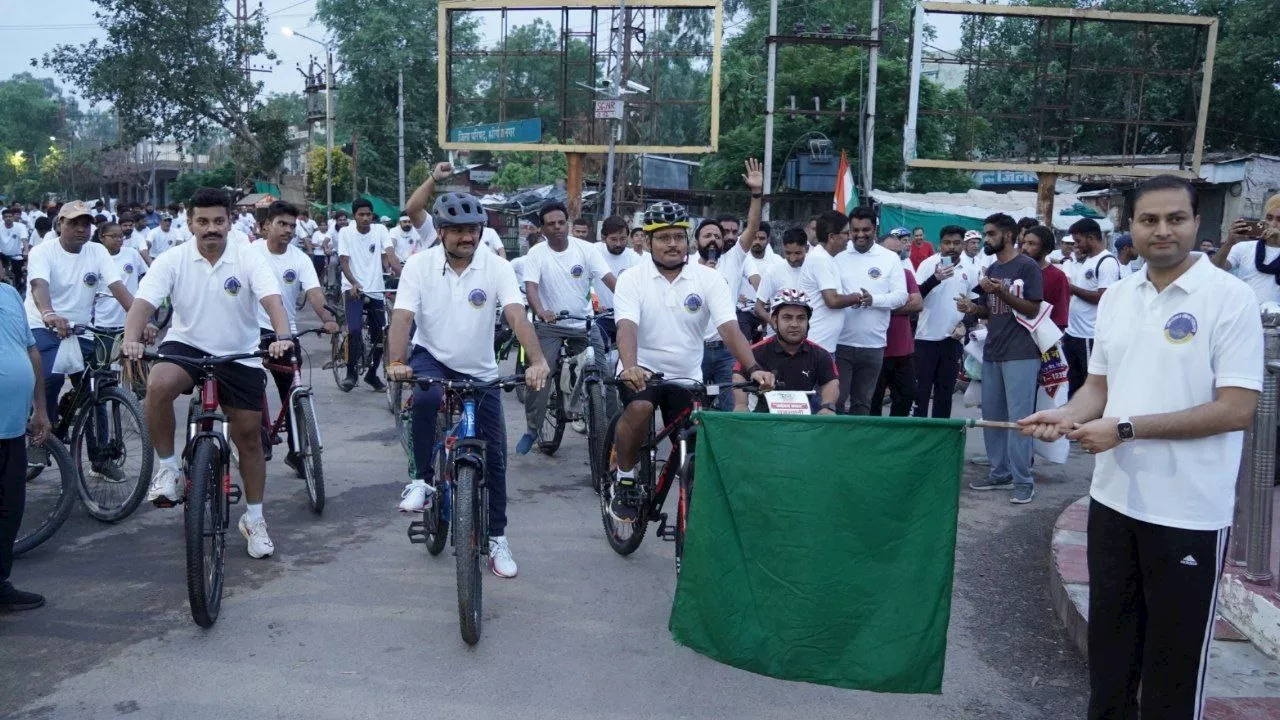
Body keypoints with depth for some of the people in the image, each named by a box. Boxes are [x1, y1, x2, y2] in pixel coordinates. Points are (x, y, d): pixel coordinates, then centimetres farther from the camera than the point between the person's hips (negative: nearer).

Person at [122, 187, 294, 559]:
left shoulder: (249, 260, -9)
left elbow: (273, 301, -23)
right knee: (157, 385, -33)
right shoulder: (172, 260, -7)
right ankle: (167, 468, -11)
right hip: (185, 345, 0)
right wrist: (130, 339, -38)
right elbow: (143, 303, -17)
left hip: (239, 355, 0)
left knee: (248, 435, 4)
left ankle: (254, 518, 22)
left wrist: (283, 336, -44)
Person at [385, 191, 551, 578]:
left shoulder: (497, 267, -13)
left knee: (494, 456, 2)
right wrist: (396, 362, -38)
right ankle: (423, 479, -15)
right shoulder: (419, 264, -11)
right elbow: (402, 316, -20)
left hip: (480, 371, 1)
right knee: (425, 397, -37)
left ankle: (497, 538, 18)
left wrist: (537, 362, -42)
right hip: (431, 358, -1)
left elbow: (516, 315, -26)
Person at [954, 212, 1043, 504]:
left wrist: (1000, 292, -21)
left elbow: (1032, 309, -11)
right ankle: (999, 472, 20)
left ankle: (1023, 480, -1)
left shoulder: (1027, 267, -6)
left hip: (1020, 354, -8)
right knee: (991, 414, 10)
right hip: (992, 353, 8)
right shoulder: (991, 269, 16)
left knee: (1018, 417, -6)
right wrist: (972, 308, -2)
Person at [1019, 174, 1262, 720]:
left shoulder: (1230, 297, -12)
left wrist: (1128, 428, -20)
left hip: (1189, 511, -5)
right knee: (1110, 639, 19)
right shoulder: (1116, 296, 6)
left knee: (1174, 656, 9)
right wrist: (1068, 415, -7)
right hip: (1114, 497, 6)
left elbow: (1237, 410, -17)